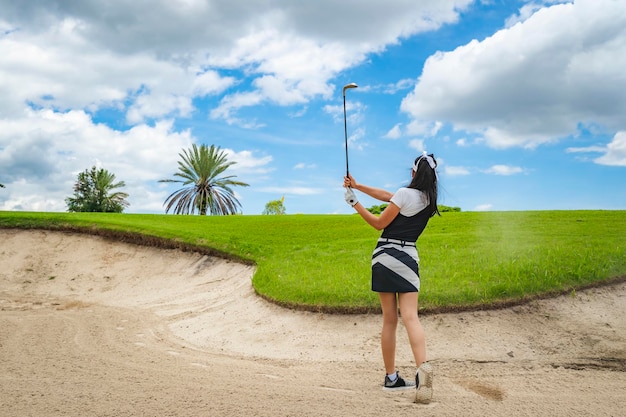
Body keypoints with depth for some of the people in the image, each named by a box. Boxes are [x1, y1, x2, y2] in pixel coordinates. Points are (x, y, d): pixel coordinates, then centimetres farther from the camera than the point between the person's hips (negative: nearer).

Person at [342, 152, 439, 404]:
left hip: (385, 255, -3)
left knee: (389, 319, 5)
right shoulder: (428, 198, 10)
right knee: (410, 316, -6)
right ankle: (422, 367, -29)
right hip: (408, 257, 3)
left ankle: (391, 378, 12)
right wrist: (358, 186, 21)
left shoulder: (406, 193, -8)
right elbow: (387, 196, 17)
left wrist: (355, 203, 5)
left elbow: (379, 224, -3)